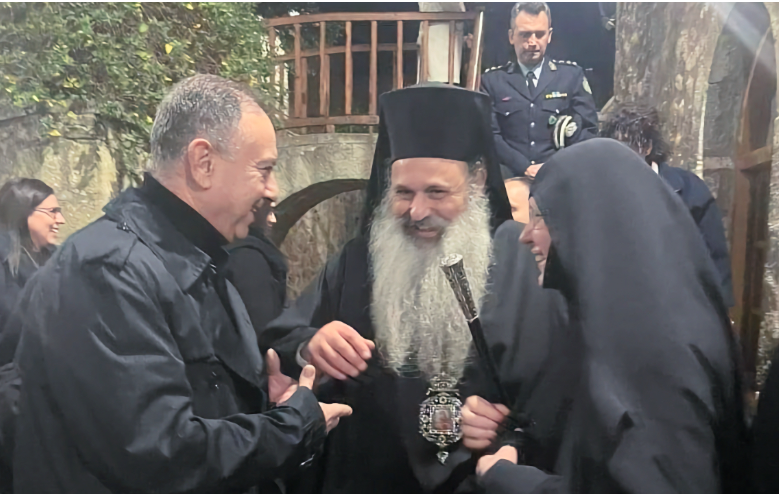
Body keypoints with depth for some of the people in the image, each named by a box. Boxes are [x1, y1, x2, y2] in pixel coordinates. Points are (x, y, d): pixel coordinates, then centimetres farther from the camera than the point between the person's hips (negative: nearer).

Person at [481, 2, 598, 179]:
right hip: (511, 178, 0)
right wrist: (525, 168, -12)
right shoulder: (492, 80, 8)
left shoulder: (572, 75, 10)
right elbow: (489, 134, 1)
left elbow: (588, 128, 7)